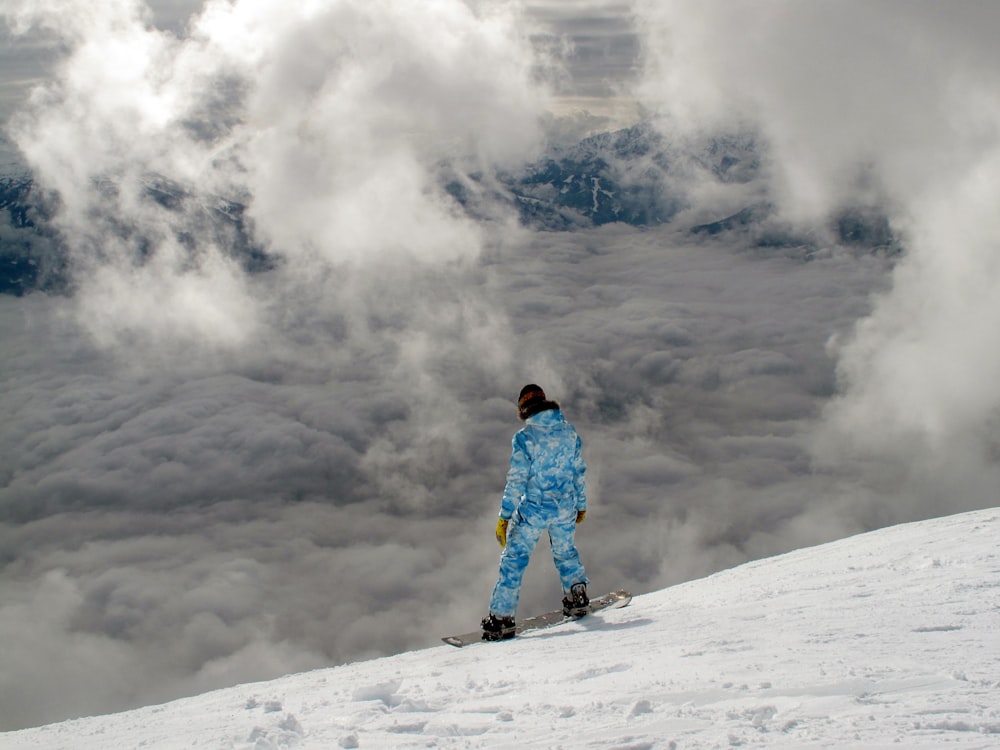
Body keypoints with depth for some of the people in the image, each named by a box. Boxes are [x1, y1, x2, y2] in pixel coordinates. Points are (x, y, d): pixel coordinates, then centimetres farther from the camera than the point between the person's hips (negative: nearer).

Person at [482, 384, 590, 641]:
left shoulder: (525, 437, -14)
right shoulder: (569, 432, 1)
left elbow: (516, 480, -14)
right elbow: (579, 472, 10)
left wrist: (504, 516, -9)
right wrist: (581, 505, 23)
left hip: (533, 509, -4)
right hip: (565, 508, 4)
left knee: (514, 559, 3)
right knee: (565, 551, 29)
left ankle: (501, 617, 0)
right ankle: (577, 596, 36)